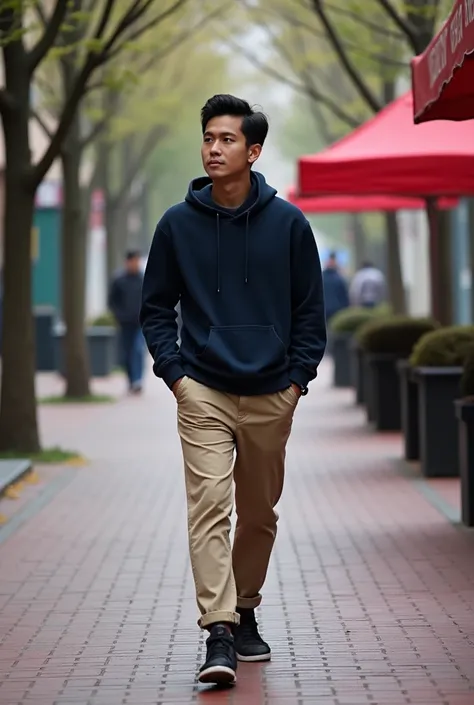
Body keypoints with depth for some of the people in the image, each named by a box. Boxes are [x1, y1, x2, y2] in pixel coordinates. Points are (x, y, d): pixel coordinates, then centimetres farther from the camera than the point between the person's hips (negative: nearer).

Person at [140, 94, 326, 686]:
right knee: (209, 508, -14)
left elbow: (310, 308, 7)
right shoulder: (177, 224, 1)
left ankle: (245, 613, 29)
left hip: (272, 396, 1)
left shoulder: (287, 223, 1)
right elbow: (156, 306, 8)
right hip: (203, 393, -1)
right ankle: (219, 633, -18)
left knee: (259, 514, 11)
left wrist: (298, 376, 0)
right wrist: (174, 372, -2)